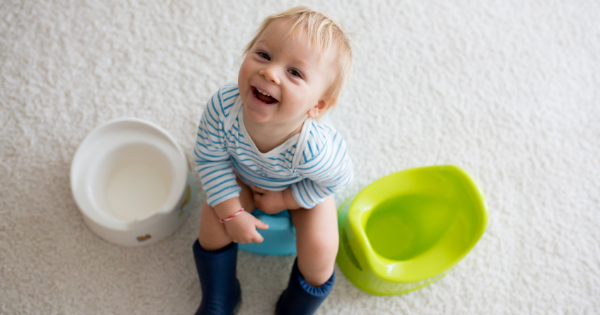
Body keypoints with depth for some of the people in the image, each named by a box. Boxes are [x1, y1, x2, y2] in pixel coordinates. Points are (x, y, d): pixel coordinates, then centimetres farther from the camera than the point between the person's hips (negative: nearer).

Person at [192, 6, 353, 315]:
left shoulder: (314, 148, -46)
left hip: (302, 187, -2)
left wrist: (284, 200, -14)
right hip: (245, 177, 3)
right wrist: (232, 212, -20)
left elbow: (336, 180, -22)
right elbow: (210, 159, -19)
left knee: (319, 248, -14)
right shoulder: (223, 106, -39)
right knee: (213, 217, -9)